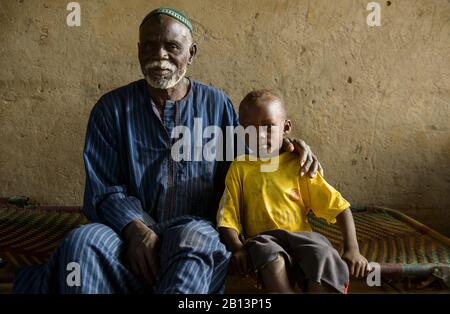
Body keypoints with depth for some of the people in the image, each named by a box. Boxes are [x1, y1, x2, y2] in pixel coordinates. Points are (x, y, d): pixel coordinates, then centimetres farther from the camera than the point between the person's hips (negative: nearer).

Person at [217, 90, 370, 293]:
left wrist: (352, 250, -4)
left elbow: (339, 207, 8)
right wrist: (238, 248, -17)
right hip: (262, 238, -1)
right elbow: (228, 218, 2)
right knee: (274, 262, -36)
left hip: (301, 235, 1)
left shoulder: (298, 166, 9)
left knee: (324, 256, -32)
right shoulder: (239, 168, 8)